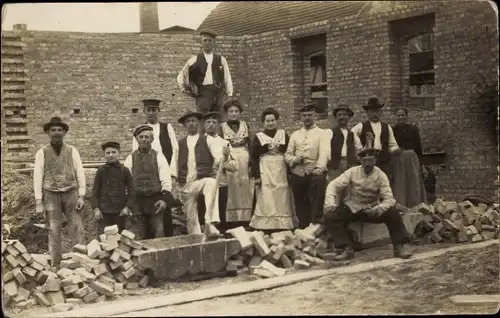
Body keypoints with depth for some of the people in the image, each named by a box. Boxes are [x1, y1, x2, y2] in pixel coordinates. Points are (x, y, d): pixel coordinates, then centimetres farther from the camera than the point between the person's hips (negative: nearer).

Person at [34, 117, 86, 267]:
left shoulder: (72, 151, 6)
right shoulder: (42, 152, 4)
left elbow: (80, 173, 3)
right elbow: (37, 176, 1)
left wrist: (81, 196, -5)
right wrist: (38, 201, -5)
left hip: (71, 193, 1)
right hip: (51, 195, -1)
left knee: (78, 229, -5)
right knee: (54, 232, 1)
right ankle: (55, 265, 7)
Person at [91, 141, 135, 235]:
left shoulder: (124, 170, 2)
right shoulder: (101, 170, 1)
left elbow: (131, 190, 4)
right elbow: (95, 190, 3)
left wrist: (128, 207, -4)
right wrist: (96, 208, -4)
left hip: (120, 211, 1)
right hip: (104, 211, -1)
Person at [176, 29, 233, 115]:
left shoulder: (221, 60, 13)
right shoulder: (195, 60, 10)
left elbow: (227, 79, 12)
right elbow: (181, 76, 19)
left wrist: (229, 95, 4)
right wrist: (184, 89, 9)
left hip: (218, 93, 1)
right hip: (202, 94, -1)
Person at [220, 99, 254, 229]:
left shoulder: (245, 125, 12)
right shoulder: (222, 127, 6)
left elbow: (250, 145, 9)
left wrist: (251, 164, 1)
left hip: (244, 161, 2)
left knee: (245, 192, 0)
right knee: (231, 192, -4)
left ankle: (245, 219, 3)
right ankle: (231, 221, -3)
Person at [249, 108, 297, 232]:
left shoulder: (284, 135, 10)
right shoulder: (258, 137, 5)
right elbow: (254, 158, 2)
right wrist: (256, 175, -6)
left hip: (281, 173, 2)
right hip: (265, 173, -1)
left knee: (282, 202, 3)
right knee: (266, 202, -3)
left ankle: (283, 228, 9)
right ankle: (266, 228, 0)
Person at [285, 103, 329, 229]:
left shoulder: (321, 133, 4)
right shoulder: (295, 134, 17)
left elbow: (324, 154, -12)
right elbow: (287, 154, 14)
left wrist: (319, 168, -30)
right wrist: (294, 159, -9)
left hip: (315, 173, -4)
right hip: (297, 174, 4)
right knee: (300, 206, 4)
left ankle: (316, 222, -25)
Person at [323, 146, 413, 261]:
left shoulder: (381, 175, -10)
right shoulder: (352, 171, -8)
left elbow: (389, 199, -17)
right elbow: (334, 185, -11)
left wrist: (378, 209, -37)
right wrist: (330, 202, -28)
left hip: (372, 209, -1)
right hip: (352, 208, 1)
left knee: (393, 213, -27)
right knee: (330, 216, -25)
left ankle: (399, 247, -16)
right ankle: (347, 249, -24)